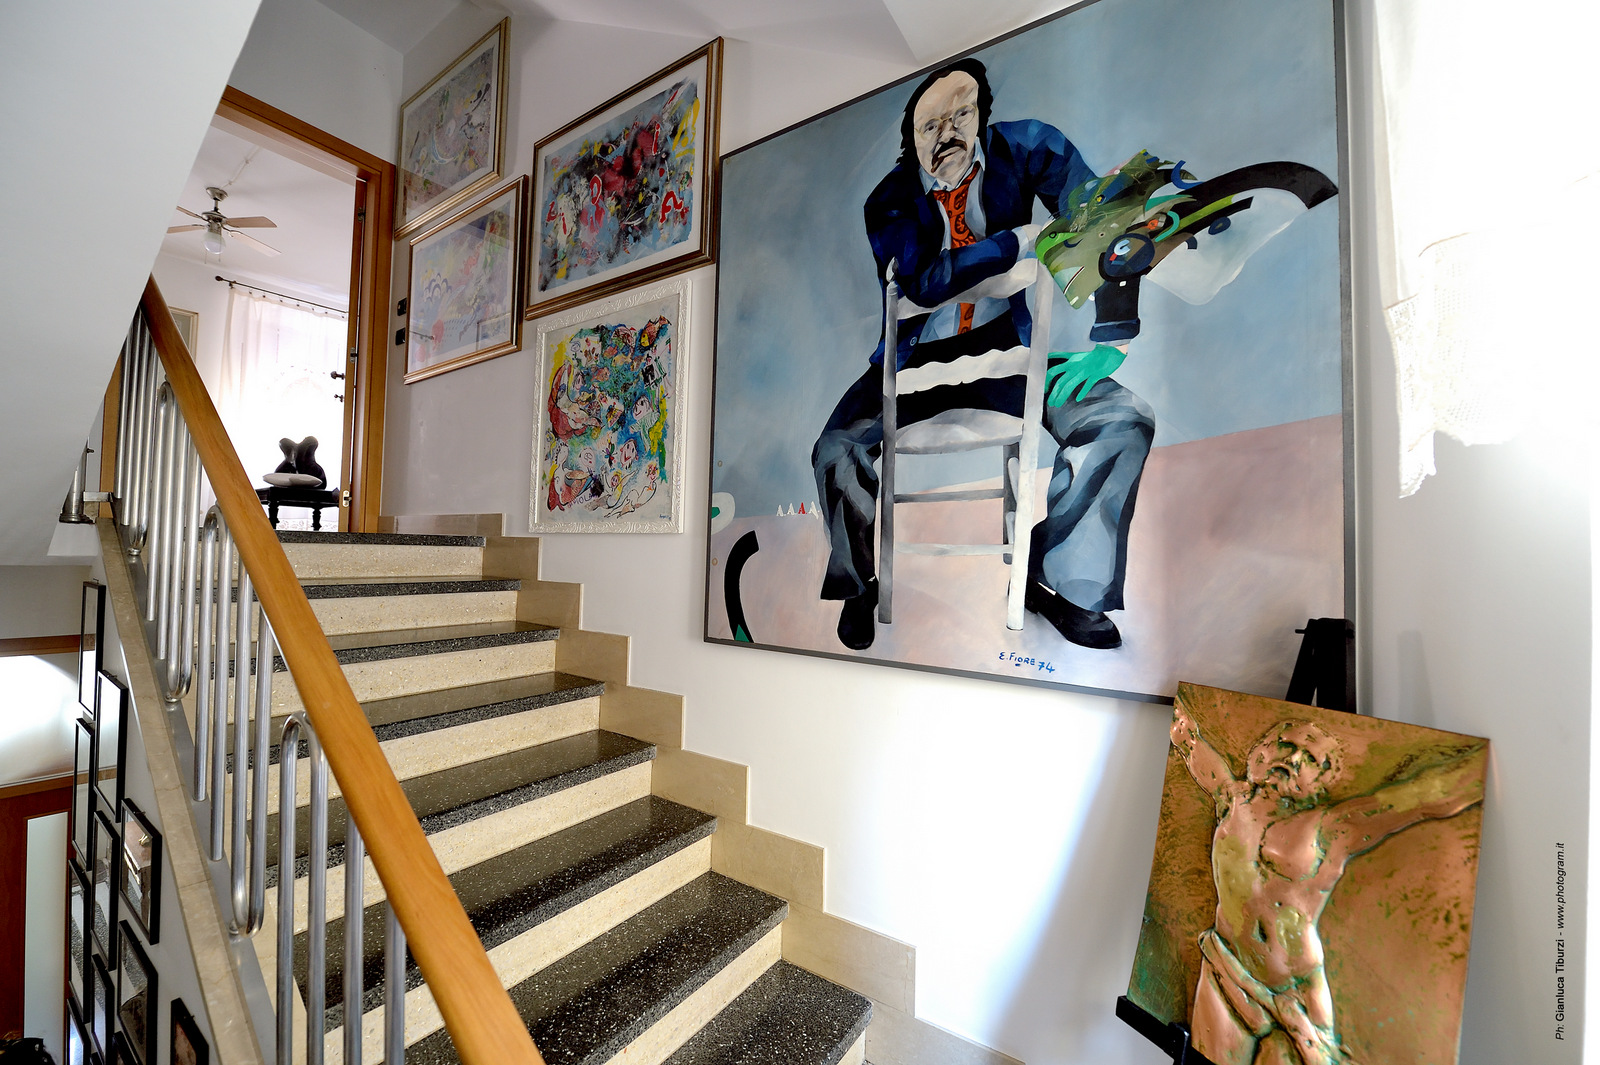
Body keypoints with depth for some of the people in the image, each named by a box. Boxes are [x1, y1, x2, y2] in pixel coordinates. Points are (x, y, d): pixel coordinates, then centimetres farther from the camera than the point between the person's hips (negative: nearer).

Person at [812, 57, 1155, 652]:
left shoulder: (1027, 149, -3)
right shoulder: (890, 202, -6)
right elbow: (925, 284, -24)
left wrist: (1112, 335, -20)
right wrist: (1023, 239, -26)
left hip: (1004, 348, 2)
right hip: (918, 360, -1)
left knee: (1126, 422, -17)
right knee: (836, 453, -24)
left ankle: (1054, 577, -1)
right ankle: (863, 580, 6)